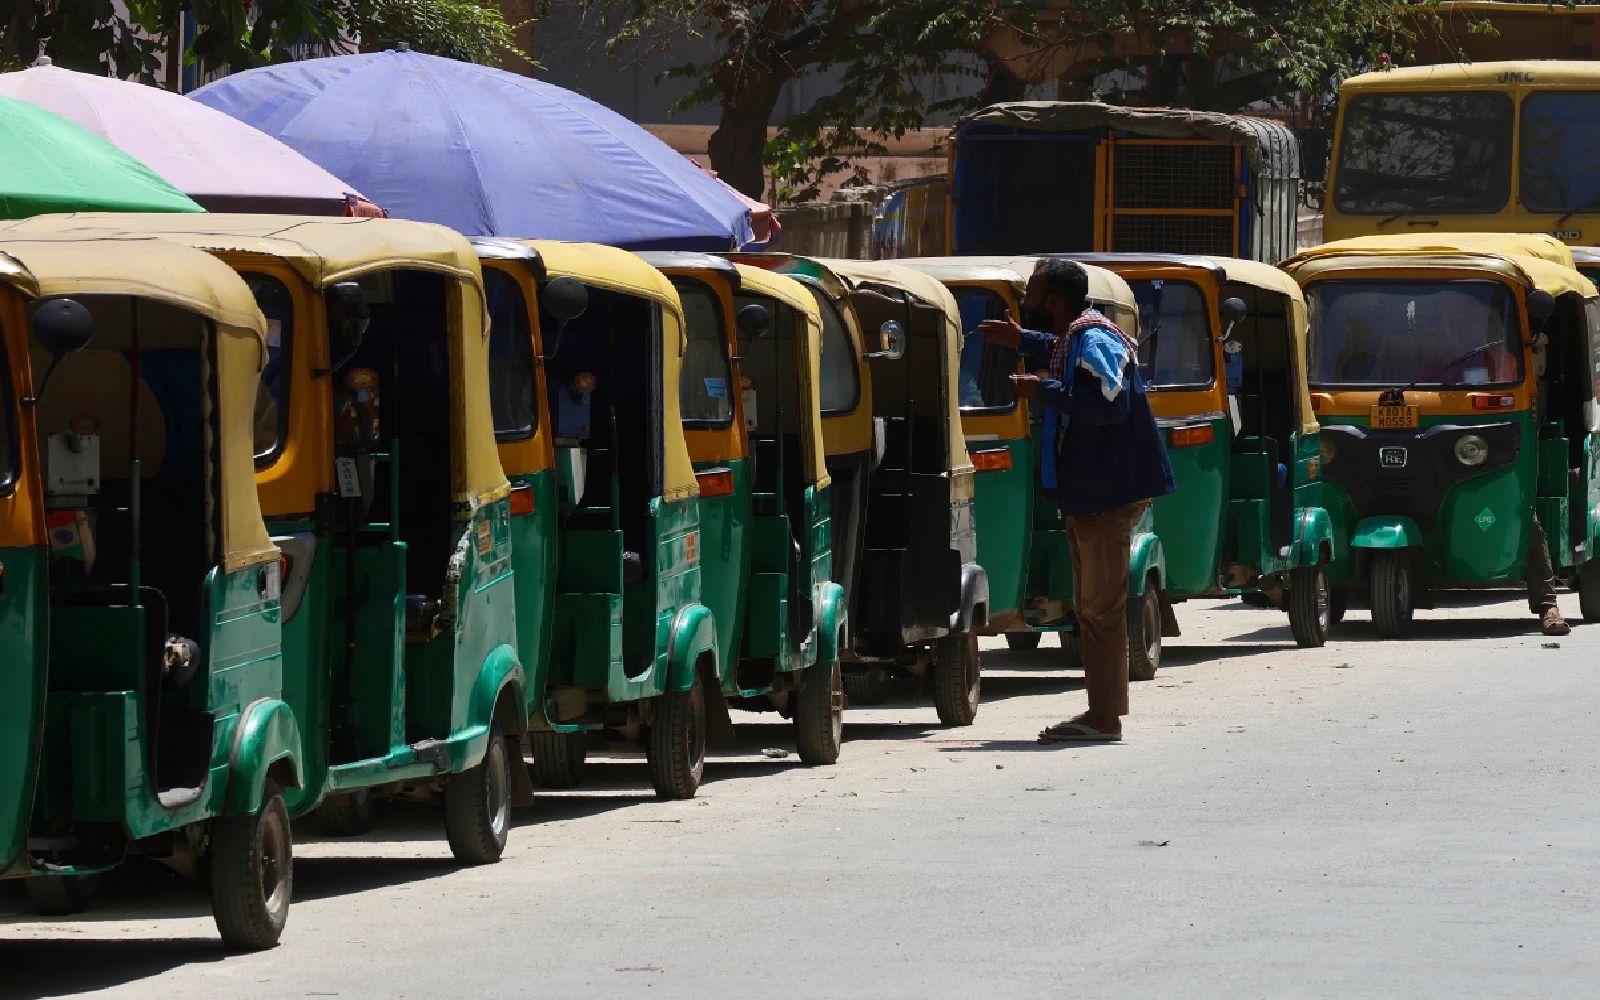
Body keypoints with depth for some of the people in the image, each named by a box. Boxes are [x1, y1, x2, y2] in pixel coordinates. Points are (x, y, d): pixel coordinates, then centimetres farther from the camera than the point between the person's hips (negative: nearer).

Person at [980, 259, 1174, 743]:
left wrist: (1044, 392, -23)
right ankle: (1102, 711, 22)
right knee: (1092, 606, 15)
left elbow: (1110, 401, -31)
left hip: (1109, 493, -11)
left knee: (1101, 607, -8)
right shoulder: (1077, 336, 14)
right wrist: (1023, 341, 39)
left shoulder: (1094, 341, -17)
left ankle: (1105, 718, -7)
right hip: (1090, 492, 11)